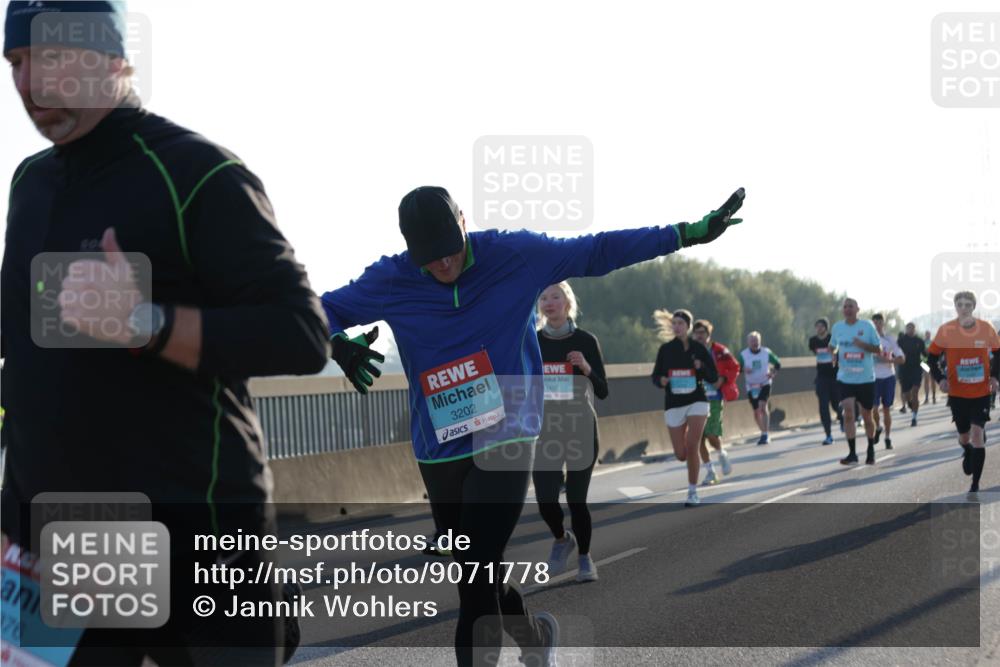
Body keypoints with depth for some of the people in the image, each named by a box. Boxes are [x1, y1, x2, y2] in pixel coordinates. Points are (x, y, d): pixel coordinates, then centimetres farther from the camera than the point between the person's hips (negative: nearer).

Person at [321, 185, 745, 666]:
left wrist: (689, 234, 0)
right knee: (476, 579, 12)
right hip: (439, 456, 3)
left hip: (504, 444, -3)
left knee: (476, 577, -15)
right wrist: (339, 344, -17)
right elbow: (322, 311, 7)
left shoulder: (514, 255, -6)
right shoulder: (390, 281, -3)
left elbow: (598, 252, 1)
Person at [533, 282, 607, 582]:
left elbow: (602, 392, -5)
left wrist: (587, 368, -22)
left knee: (576, 500, -3)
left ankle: (585, 558, 19)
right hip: (545, 430, 2)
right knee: (546, 501, -7)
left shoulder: (585, 341, -4)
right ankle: (561, 538, 27)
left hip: (581, 430, -2)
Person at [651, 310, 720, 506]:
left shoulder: (699, 348, -3)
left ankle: (693, 493, -3)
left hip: (696, 401, -2)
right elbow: (655, 376, 8)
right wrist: (661, 381, -15)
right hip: (673, 404, 2)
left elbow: (714, 378, 0)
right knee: (681, 455, 2)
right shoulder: (665, 349, 2)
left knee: (691, 448, -16)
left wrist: (701, 368, -20)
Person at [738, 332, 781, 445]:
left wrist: (773, 373, -10)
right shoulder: (743, 355, -3)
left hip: (765, 384, -2)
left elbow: (777, 364, 9)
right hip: (751, 386, 2)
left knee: (762, 406, -21)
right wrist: (743, 369, -27)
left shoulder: (766, 353, -2)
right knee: (756, 412, 8)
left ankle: (765, 434, -21)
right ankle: (764, 434, 28)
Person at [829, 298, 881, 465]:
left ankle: (871, 450, 29)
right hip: (845, 378, 1)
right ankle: (852, 453, -11)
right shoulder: (837, 328, 4)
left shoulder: (867, 326, -4)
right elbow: (833, 347, 21)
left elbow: (877, 349, -2)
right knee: (848, 412, -15)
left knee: (867, 416, 9)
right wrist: (834, 354, -1)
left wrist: (863, 344, -19)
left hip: (866, 378, -1)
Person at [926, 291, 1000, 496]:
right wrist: (940, 378, -14)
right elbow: (932, 357, 0)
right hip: (957, 393, 1)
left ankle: (975, 484, -7)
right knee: (964, 435, 14)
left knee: (977, 433, -13)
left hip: (981, 392, -1)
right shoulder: (946, 330, -9)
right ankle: (968, 454, 51)